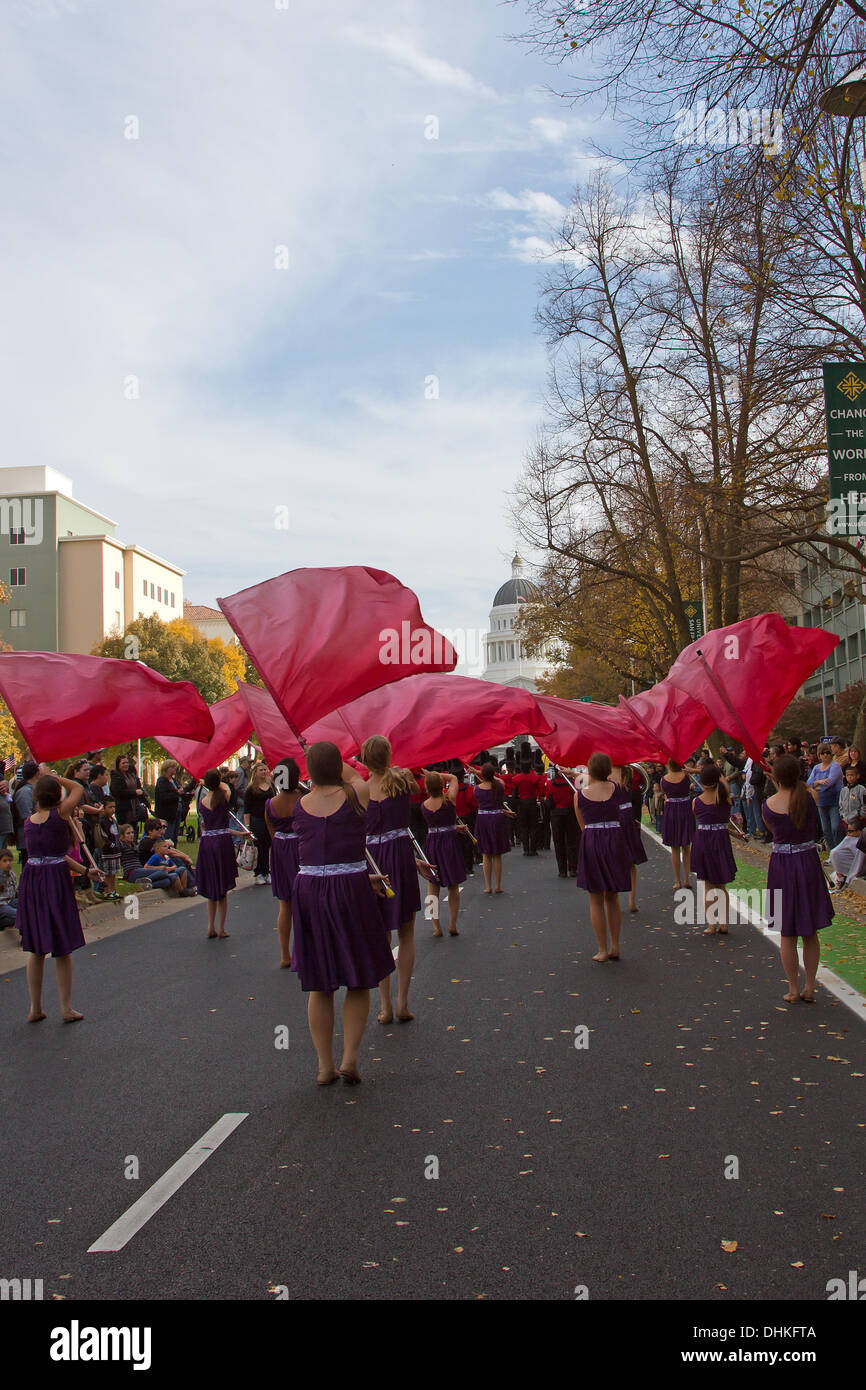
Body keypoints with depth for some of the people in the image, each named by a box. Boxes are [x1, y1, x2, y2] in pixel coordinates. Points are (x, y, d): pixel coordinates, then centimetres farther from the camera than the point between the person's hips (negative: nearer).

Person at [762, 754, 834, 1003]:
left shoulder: (769, 804, -10)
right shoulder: (811, 796, -8)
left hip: (782, 865, -1)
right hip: (809, 862, 2)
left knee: (787, 934, 10)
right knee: (810, 932, 15)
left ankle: (793, 990, 16)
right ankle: (810, 988, 21)